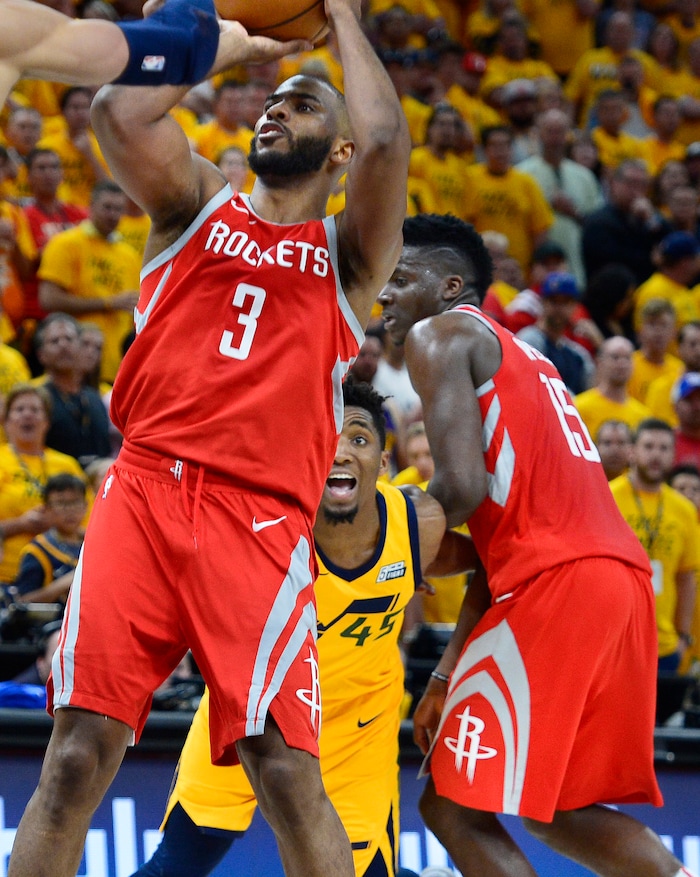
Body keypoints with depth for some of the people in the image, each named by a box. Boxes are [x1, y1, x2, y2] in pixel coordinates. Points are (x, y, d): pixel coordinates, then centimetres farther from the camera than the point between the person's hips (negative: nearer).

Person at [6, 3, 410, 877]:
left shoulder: (348, 253, 15)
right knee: (77, 755, -9)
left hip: (261, 518, -1)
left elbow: (385, 142, -5)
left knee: (284, 765, -13)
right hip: (144, 491, 1)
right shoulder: (196, 204, 19)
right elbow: (120, 113, 0)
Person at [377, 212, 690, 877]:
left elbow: (462, 489, -12)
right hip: (623, 578, 9)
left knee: (454, 807, -5)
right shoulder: (516, 360, 31)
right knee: (561, 810, 21)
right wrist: (446, 676, 26)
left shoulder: (440, 334, 3)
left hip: (559, 578, -9)